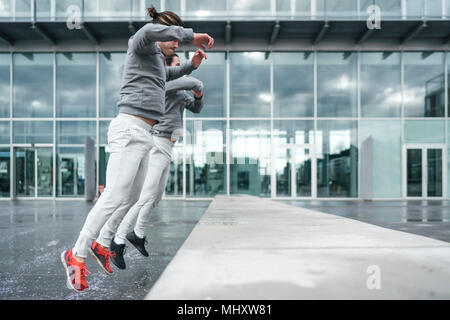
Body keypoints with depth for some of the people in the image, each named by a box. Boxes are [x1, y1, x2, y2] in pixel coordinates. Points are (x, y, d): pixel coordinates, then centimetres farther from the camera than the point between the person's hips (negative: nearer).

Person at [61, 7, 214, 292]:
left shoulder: (156, 59, 26)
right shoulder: (141, 45, 1)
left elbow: (168, 75, 49)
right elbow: (150, 30, -25)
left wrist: (192, 64, 33)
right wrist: (191, 36, -16)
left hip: (142, 135, 10)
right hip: (130, 130, -10)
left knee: (132, 196, 14)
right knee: (114, 197, -14)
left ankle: (100, 243, 26)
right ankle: (77, 255, -5)